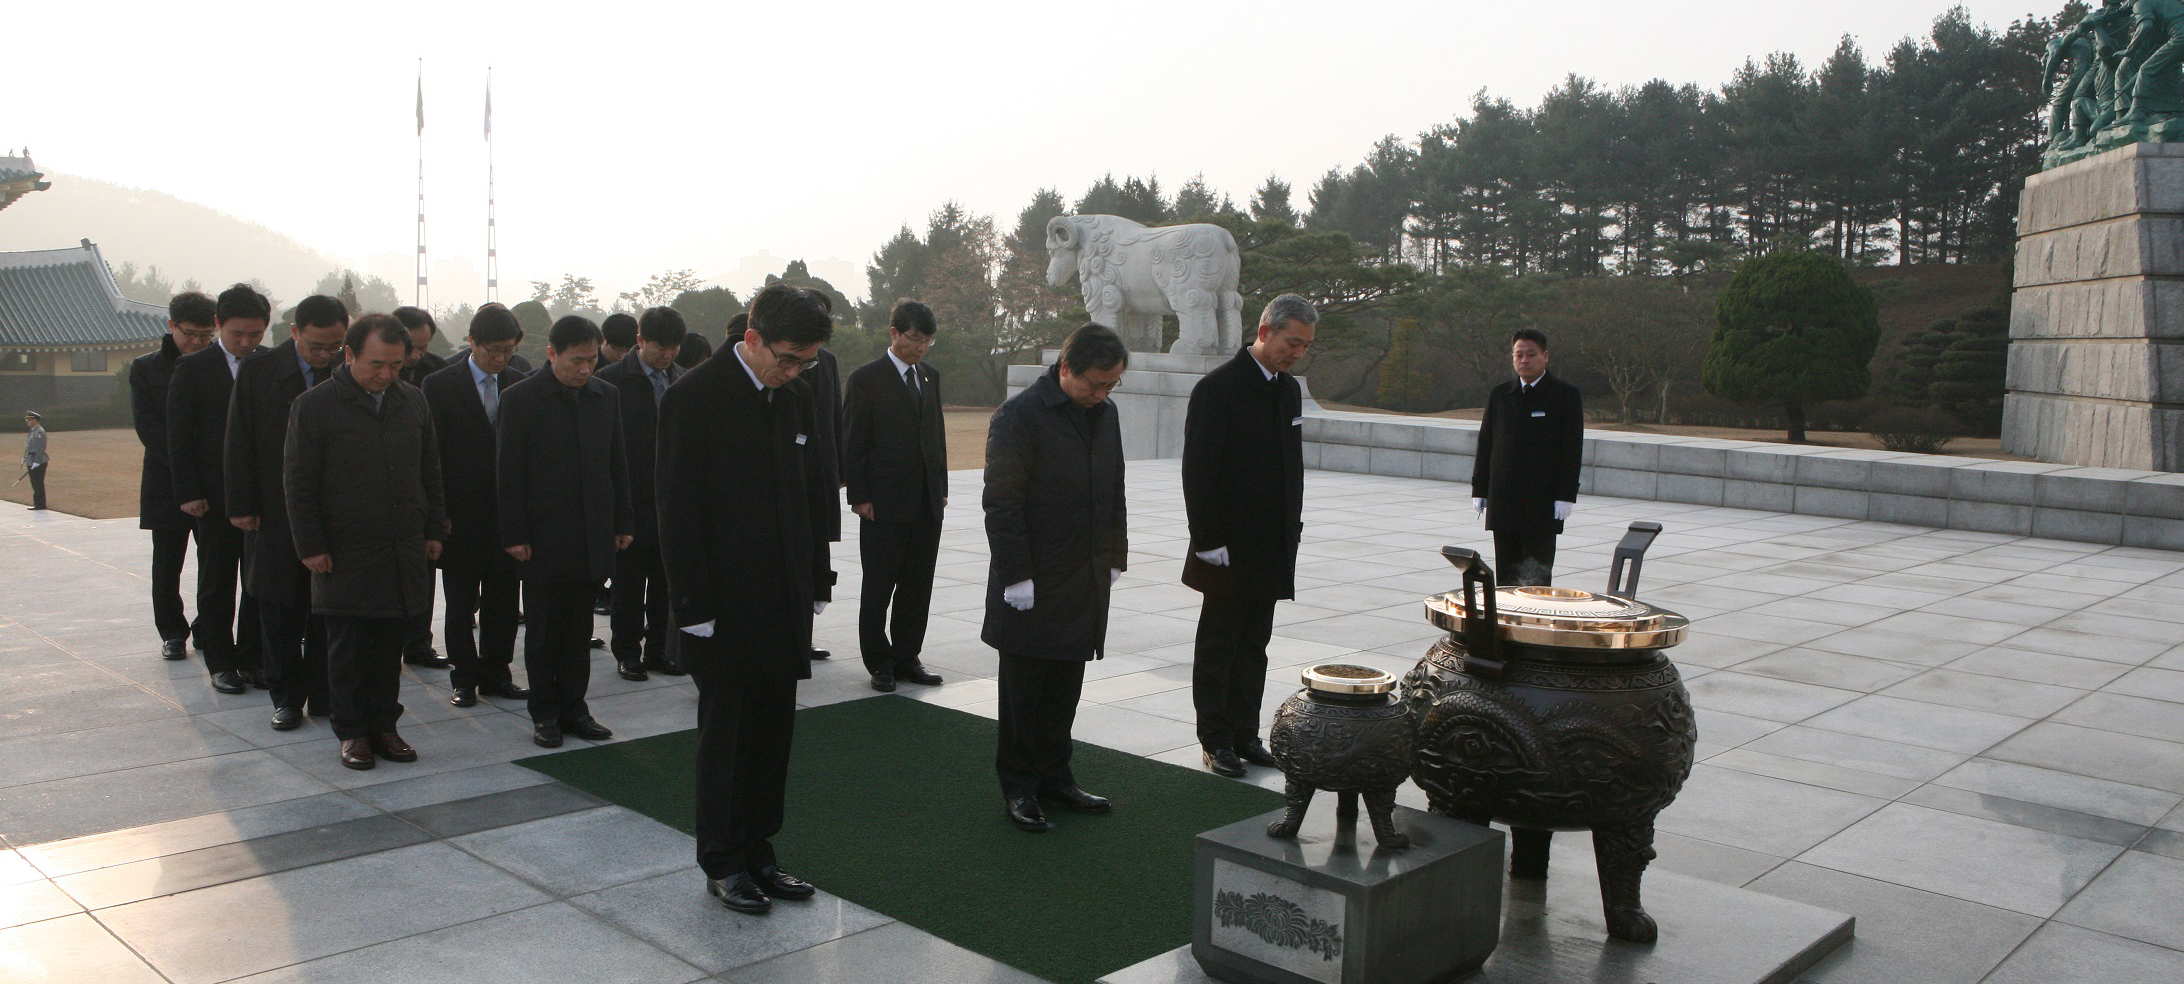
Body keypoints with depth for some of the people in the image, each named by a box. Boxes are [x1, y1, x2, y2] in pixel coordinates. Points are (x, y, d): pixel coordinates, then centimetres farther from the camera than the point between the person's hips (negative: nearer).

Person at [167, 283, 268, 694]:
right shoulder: (192, 368, -2)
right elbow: (178, 436, -2)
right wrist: (188, 492, -8)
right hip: (214, 496, -2)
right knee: (217, 582, 7)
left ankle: (252, 656, 18)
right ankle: (220, 663, 16)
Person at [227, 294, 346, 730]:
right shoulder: (258, 372, -1)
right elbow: (239, 444, 1)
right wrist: (243, 506, -4)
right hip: (276, 514, 1)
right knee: (280, 612, 8)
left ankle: (324, 695, 16)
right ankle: (287, 697, 20)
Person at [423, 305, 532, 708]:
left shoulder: (520, 384, 4)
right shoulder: (440, 384, -4)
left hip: (508, 509, 3)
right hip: (463, 512, -3)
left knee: (503, 598, 9)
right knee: (461, 602, 8)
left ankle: (495, 674, 21)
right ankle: (464, 676, 19)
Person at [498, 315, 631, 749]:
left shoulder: (606, 396, 7)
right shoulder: (520, 399, -6)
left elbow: (617, 464, 12)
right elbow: (510, 473, -6)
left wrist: (623, 523, 9)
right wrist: (514, 535, -9)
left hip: (592, 537, 4)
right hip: (543, 537, -4)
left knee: (579, 630, 10)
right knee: (543, 629, 6)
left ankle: (573, 707, 20)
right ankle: (545, 713, 16)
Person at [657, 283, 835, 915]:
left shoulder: (796, 395, 8)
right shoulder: (694, 399, -12)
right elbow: (678, 513, -13)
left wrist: (816, 583, 9)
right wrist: (695, 605, -15)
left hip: (784, 602, 6)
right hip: (725, 607, -6)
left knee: (773, 731, 12)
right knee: (726, 733, 6)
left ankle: (757, 851, 25)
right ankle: (722, 864, 20)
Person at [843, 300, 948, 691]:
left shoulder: (930, 377, 13)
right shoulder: (866, 379, -5)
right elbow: (853, 443, -6)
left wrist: (942, 487, 12)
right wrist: (859, 496, -11)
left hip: (927, 502, 6)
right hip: (885, 504, -5)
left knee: (918, 585, 9)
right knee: (879, 585, 4)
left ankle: (907, 658, 19)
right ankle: (878, 662, 14)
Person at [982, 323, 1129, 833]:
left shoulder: (1104, 412, 10)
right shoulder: (1020, 415, -14)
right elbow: (1002, 504, -15)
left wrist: (1115, 557, 15)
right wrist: (1016, 576, -17)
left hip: (1086, 581, 7)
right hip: (1034, 584, -6)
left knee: (1064, 687, 13)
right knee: (1025, 688, 4)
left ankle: (1053, 777, 25)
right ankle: (1018, 787, 15)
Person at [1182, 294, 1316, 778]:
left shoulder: (1289, 389, 11)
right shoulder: (1218, 388, -13)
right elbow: (1198, 472, -15)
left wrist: (1292, 528, 13)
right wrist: (1208, 540, -17)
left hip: (1273, 551, 7)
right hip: (1230, 551, -7)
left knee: (1253, 647, 13)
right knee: (1219, 647, 5)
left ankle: (1245, 734, 21)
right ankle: (1215, 741, 14)